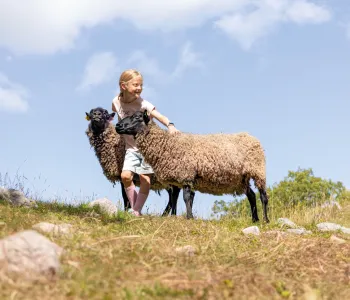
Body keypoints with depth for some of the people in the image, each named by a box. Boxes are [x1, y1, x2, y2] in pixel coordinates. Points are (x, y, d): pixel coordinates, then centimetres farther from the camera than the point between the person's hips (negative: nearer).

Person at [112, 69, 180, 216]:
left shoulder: (143, 104, -19)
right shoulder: (116, 102, -7)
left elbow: (159, 116, -33)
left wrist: (170, 125, -51)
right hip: (131, 147, 3)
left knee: (145, 181, -4)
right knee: (125, 176, -15)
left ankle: (136, 211, 12)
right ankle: (134, 206, 5)